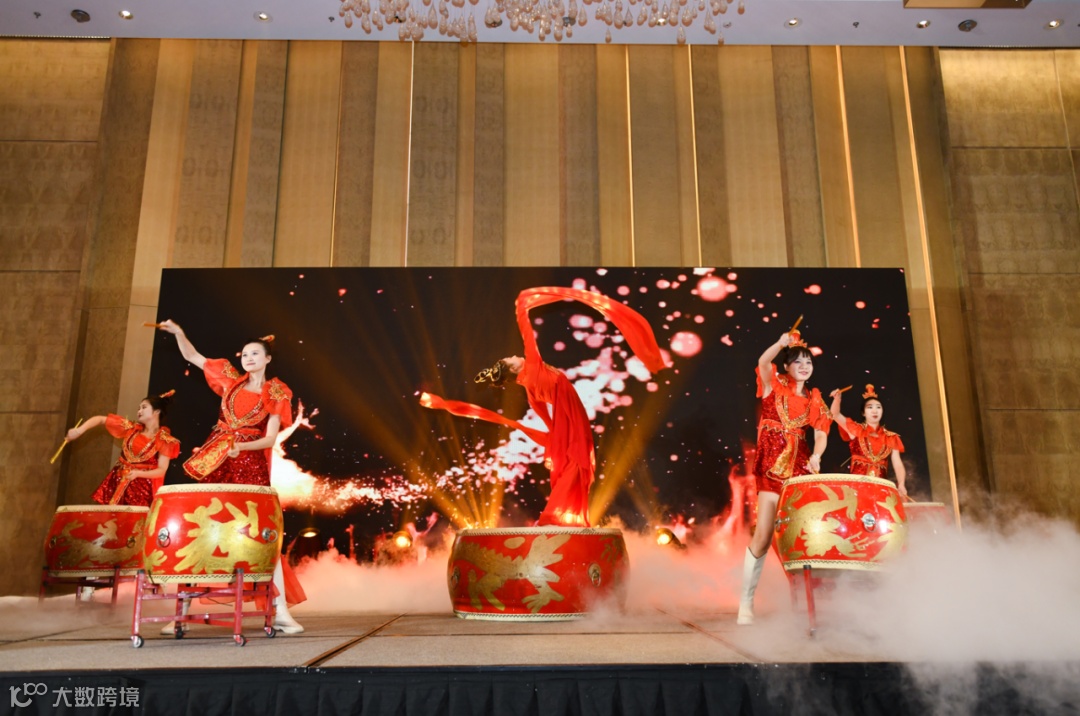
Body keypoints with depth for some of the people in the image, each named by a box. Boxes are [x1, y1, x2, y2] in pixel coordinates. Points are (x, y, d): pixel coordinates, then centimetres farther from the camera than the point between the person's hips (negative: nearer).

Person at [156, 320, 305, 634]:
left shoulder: (276, 393, 3)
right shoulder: (231, 379, 12)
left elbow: (270, 438, -4)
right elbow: (193, 357, 16)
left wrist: (241, 447, -20)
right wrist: (178, 333, 1)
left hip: (251, 465, -3)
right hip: (217, 462, 3)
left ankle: (281, 610, -3)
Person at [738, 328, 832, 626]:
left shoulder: (814, 400, 13)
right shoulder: (775, 385, 5)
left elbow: (821, 434, 2)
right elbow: (763, 362, -16)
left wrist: (816, 456, -17)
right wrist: (782, 343, -29)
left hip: (801, 467, 4)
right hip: (772, 467, -4)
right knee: (762, 536, -8)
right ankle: (746, 602, 0)